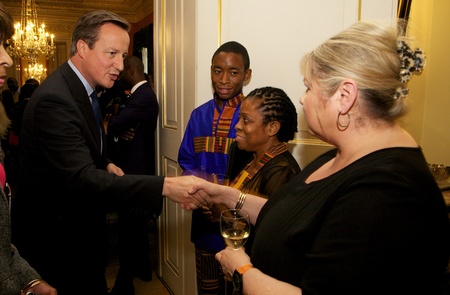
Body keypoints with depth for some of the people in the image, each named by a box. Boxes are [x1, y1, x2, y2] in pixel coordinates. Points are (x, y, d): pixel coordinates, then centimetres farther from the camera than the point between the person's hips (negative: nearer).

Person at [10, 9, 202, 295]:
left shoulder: (83, 87, 2)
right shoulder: (54, 99, -27)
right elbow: (82, 178, -35)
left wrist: (106, 164, -3)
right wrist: (165, 186, -42)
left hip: (82, 224, 9)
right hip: (56, 236, -8)